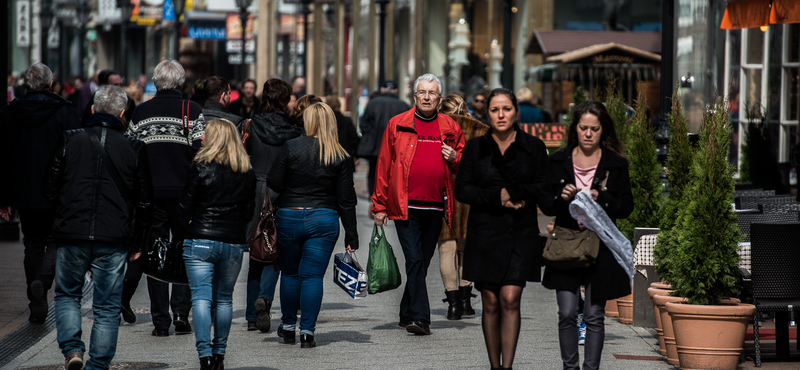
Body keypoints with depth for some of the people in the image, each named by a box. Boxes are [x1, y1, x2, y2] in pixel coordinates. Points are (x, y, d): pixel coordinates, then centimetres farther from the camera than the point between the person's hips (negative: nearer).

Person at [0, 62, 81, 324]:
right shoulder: (65, 113, -6)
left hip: (24, 194, 2)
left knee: (33, 245, 12)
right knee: (55, 243, 10)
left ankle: (37, 308, 9)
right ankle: (42, 282, -19)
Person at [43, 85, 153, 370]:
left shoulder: (70, 140, -1)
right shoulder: (134, 148, 1)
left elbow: (50, 188, 5)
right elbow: (144, 201, 5)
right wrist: (137, 241, 14)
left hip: (72, 233, 0)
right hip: (114, 239, 0)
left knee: (67, 295, 18)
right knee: (107, 307, 8)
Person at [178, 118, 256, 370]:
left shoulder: (201, 168, -7)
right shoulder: (247, 174, 4)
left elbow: (185, 207, -3)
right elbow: (249, 211, 8)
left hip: (200, 241, -4)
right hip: (234, 243, 4)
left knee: (201, 298, -5)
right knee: (224, 298, 15)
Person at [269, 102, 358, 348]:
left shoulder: (291, 147, -7)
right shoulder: (341, 157, -2)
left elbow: (275, 183, -6)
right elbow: (346, 200, -1)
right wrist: (351, 235, 3)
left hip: (289, 217, 0)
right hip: (324, 221, 0)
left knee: (290, 273, 15)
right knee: (313, 275, 3)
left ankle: (288, 326, 25)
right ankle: (307, 331, -2)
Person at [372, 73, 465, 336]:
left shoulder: (450, 128, 10)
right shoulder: (398, 125, 2)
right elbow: (383, 166, 4)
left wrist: (455, 158, -4)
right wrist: (380, 205, 1)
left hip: (435, 207, 3)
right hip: (405, 207, -3)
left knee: (422, 262, 11)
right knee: (414, 260, -13)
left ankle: (408, 314, 24)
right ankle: (419, 317, -16)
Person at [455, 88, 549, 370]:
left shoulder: (534, 147, 5)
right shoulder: (475, 148, 6)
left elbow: (543, 188, 0)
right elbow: (462, 189, 1)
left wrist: (512, 193, -14)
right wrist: (497, 197, -12)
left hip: (521, 233, -1)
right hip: (485, 234, 1)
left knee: (510, 300, -11)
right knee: (490, 303, 3)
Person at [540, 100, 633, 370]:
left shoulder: (616, 165, 4)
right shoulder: (558, 161, 7)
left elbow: (627, 207, 1)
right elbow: (545, 205, 7)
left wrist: (600, 198, -15)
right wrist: (562, 197, -14)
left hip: (601, 246, -1)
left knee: (594, 316, 1)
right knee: (567, 314, -4)